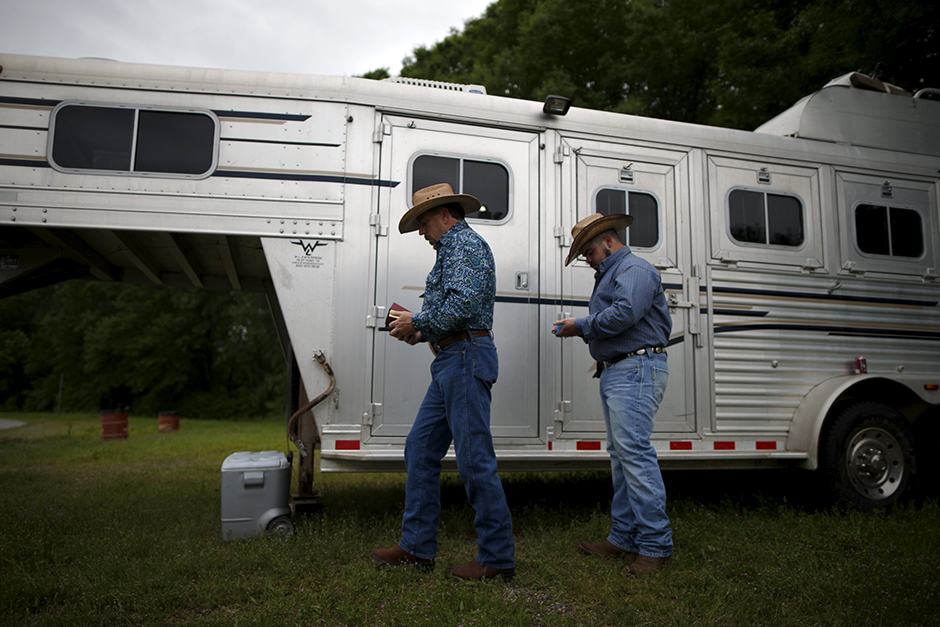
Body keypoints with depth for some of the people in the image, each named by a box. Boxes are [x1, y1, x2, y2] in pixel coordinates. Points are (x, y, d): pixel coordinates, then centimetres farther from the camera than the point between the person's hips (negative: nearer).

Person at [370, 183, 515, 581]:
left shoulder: (466, 243, -6)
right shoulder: (452, 249, 26)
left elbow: (464, 304, -21)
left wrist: (417, 323, -10)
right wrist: (422, 334, 13)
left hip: (466, 358, -11)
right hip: (451, 361, 11)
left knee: (474, 459, -7)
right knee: (420, 449, 10)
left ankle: (498, 557, 3)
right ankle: (417, 547, 18)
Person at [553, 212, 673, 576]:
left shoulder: (635, 270, -6)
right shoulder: (610, 276, 27)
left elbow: (624, 314, -22)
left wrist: (581, 325, -11)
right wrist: (580, 331, 8)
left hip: (636, 371, -11)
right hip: (615, 372, 11)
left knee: (633, 451, -14)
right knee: (620, 454, 9)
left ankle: (655, 543, -8)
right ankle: (624, 538, 14)